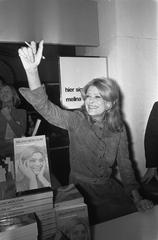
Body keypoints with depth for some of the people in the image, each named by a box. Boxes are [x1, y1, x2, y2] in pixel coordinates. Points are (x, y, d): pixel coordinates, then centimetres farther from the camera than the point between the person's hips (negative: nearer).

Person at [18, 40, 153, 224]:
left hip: (108, 186, 3)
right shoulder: (76, 120, -13)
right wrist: (32, 70, -42)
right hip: (81, 189, -3)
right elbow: (45, 107, -28)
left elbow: (124, 164, 3)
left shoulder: (119, 128, -3)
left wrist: (137, 197, -5)